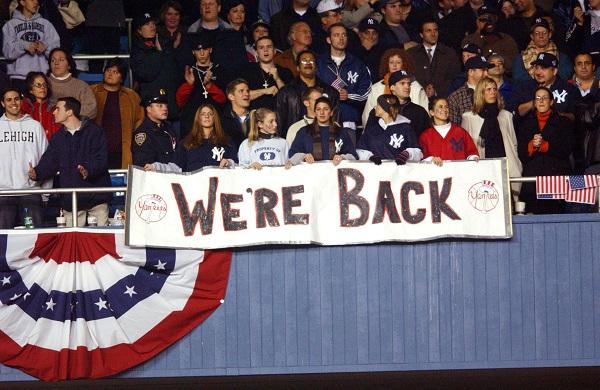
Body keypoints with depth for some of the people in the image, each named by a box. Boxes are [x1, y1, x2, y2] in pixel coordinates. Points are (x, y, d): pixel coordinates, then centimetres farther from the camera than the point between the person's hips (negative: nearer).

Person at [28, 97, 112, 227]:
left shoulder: (94, 132, -3)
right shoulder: (58, 137, 13)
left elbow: (101, 159, -12)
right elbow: (49, 162, 8)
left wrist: (89, 171, -31)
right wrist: (37, 173, -12)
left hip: (96, 195, -4)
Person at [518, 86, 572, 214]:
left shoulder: (563, 123, 13)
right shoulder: (526, 124, 20)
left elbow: (566, 150, 0)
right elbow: (521, 153, 11)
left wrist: (543, 145, -10)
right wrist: (532, 145, -10)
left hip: (557, 176, -2)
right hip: (532, 177, 2)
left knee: (555, 212, -12)